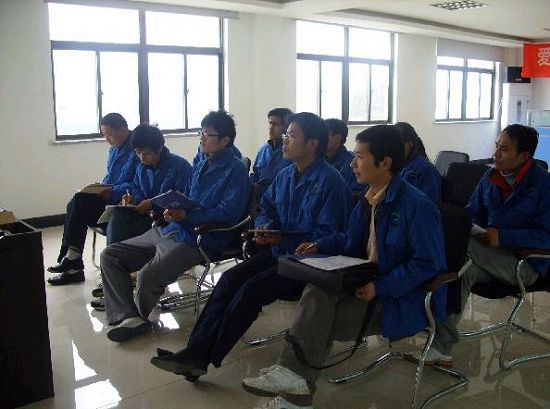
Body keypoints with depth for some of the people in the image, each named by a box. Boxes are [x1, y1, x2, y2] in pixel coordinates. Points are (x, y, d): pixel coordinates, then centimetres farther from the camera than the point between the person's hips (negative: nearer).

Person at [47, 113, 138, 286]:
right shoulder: (114, 149, 17)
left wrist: (112, 193, -26)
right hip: (108, 196, 9)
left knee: (80, 201, -21)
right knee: (75, 205, -11)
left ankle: (71, 256, -11)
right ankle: (73, 266, -12)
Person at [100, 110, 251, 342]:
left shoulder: (236, 170, -6)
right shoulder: (201, 166, 20)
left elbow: (228, 213, -16)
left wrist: (187, 216, -22)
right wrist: (173, 211, 3)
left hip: (197, 239, -9)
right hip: (168, 230, 9)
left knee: (148, 276, -30)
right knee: (110, 255, 1)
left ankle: (141, 315, 4)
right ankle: (130, 318, -10)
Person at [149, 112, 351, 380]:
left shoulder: (329, 181, -15)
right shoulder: (285, 175, 11)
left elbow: (328, 237, -19)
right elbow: (265, 209, 22)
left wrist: (282, 238, -21)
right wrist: (264, 228, -2)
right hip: (278, 251, 8)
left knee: (251, 289, -23)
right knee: (230, 279, -13)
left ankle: (203, 359, -12)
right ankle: (194, 351, -15)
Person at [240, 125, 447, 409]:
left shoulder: (416, 205, -19)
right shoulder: (368, 200, 7)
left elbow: (428, 264, -20)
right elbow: (350, 243, 19)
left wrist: (381, 287, -24)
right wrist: (320, 247, 2)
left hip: (404, 300, -7)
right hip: (369, 283, 7)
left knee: (321, 320, -17)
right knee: (318, 291, -20)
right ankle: (294, 382, -19)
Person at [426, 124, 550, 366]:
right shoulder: (491, 178, 9)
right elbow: (472, 214, 17)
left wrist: (503, 237, -23)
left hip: (526, 264, -5)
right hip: (492, 257, 5)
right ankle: (441, 348, -28)